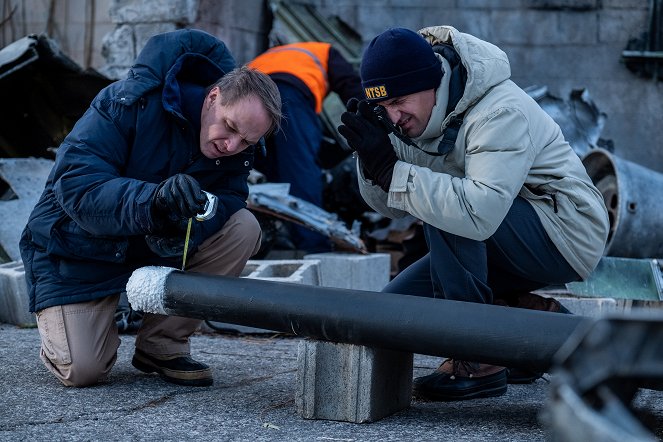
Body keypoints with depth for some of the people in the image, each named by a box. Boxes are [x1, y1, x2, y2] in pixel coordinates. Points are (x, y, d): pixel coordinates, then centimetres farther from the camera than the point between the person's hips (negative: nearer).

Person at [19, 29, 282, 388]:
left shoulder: (236, 151, -9)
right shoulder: (132, 102, -28)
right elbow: (75, 185, -34)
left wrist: (184, 226, -41)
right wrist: (154, 199, -51)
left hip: (157, 245, 5)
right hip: (78, 247, -5)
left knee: (243, 229, -19)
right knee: (83, 371, -20)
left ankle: (162, 344, -7)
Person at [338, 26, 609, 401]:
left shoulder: (502, 113, -28)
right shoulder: (416, 114, -3)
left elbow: (479, 213, -42)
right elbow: (390, 207, -2)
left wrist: (390, 170, -39)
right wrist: (373, 158, -23)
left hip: (566, 236, -8)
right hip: (497, 239, 9)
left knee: (443, 208, -31)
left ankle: (478, 358, -22)